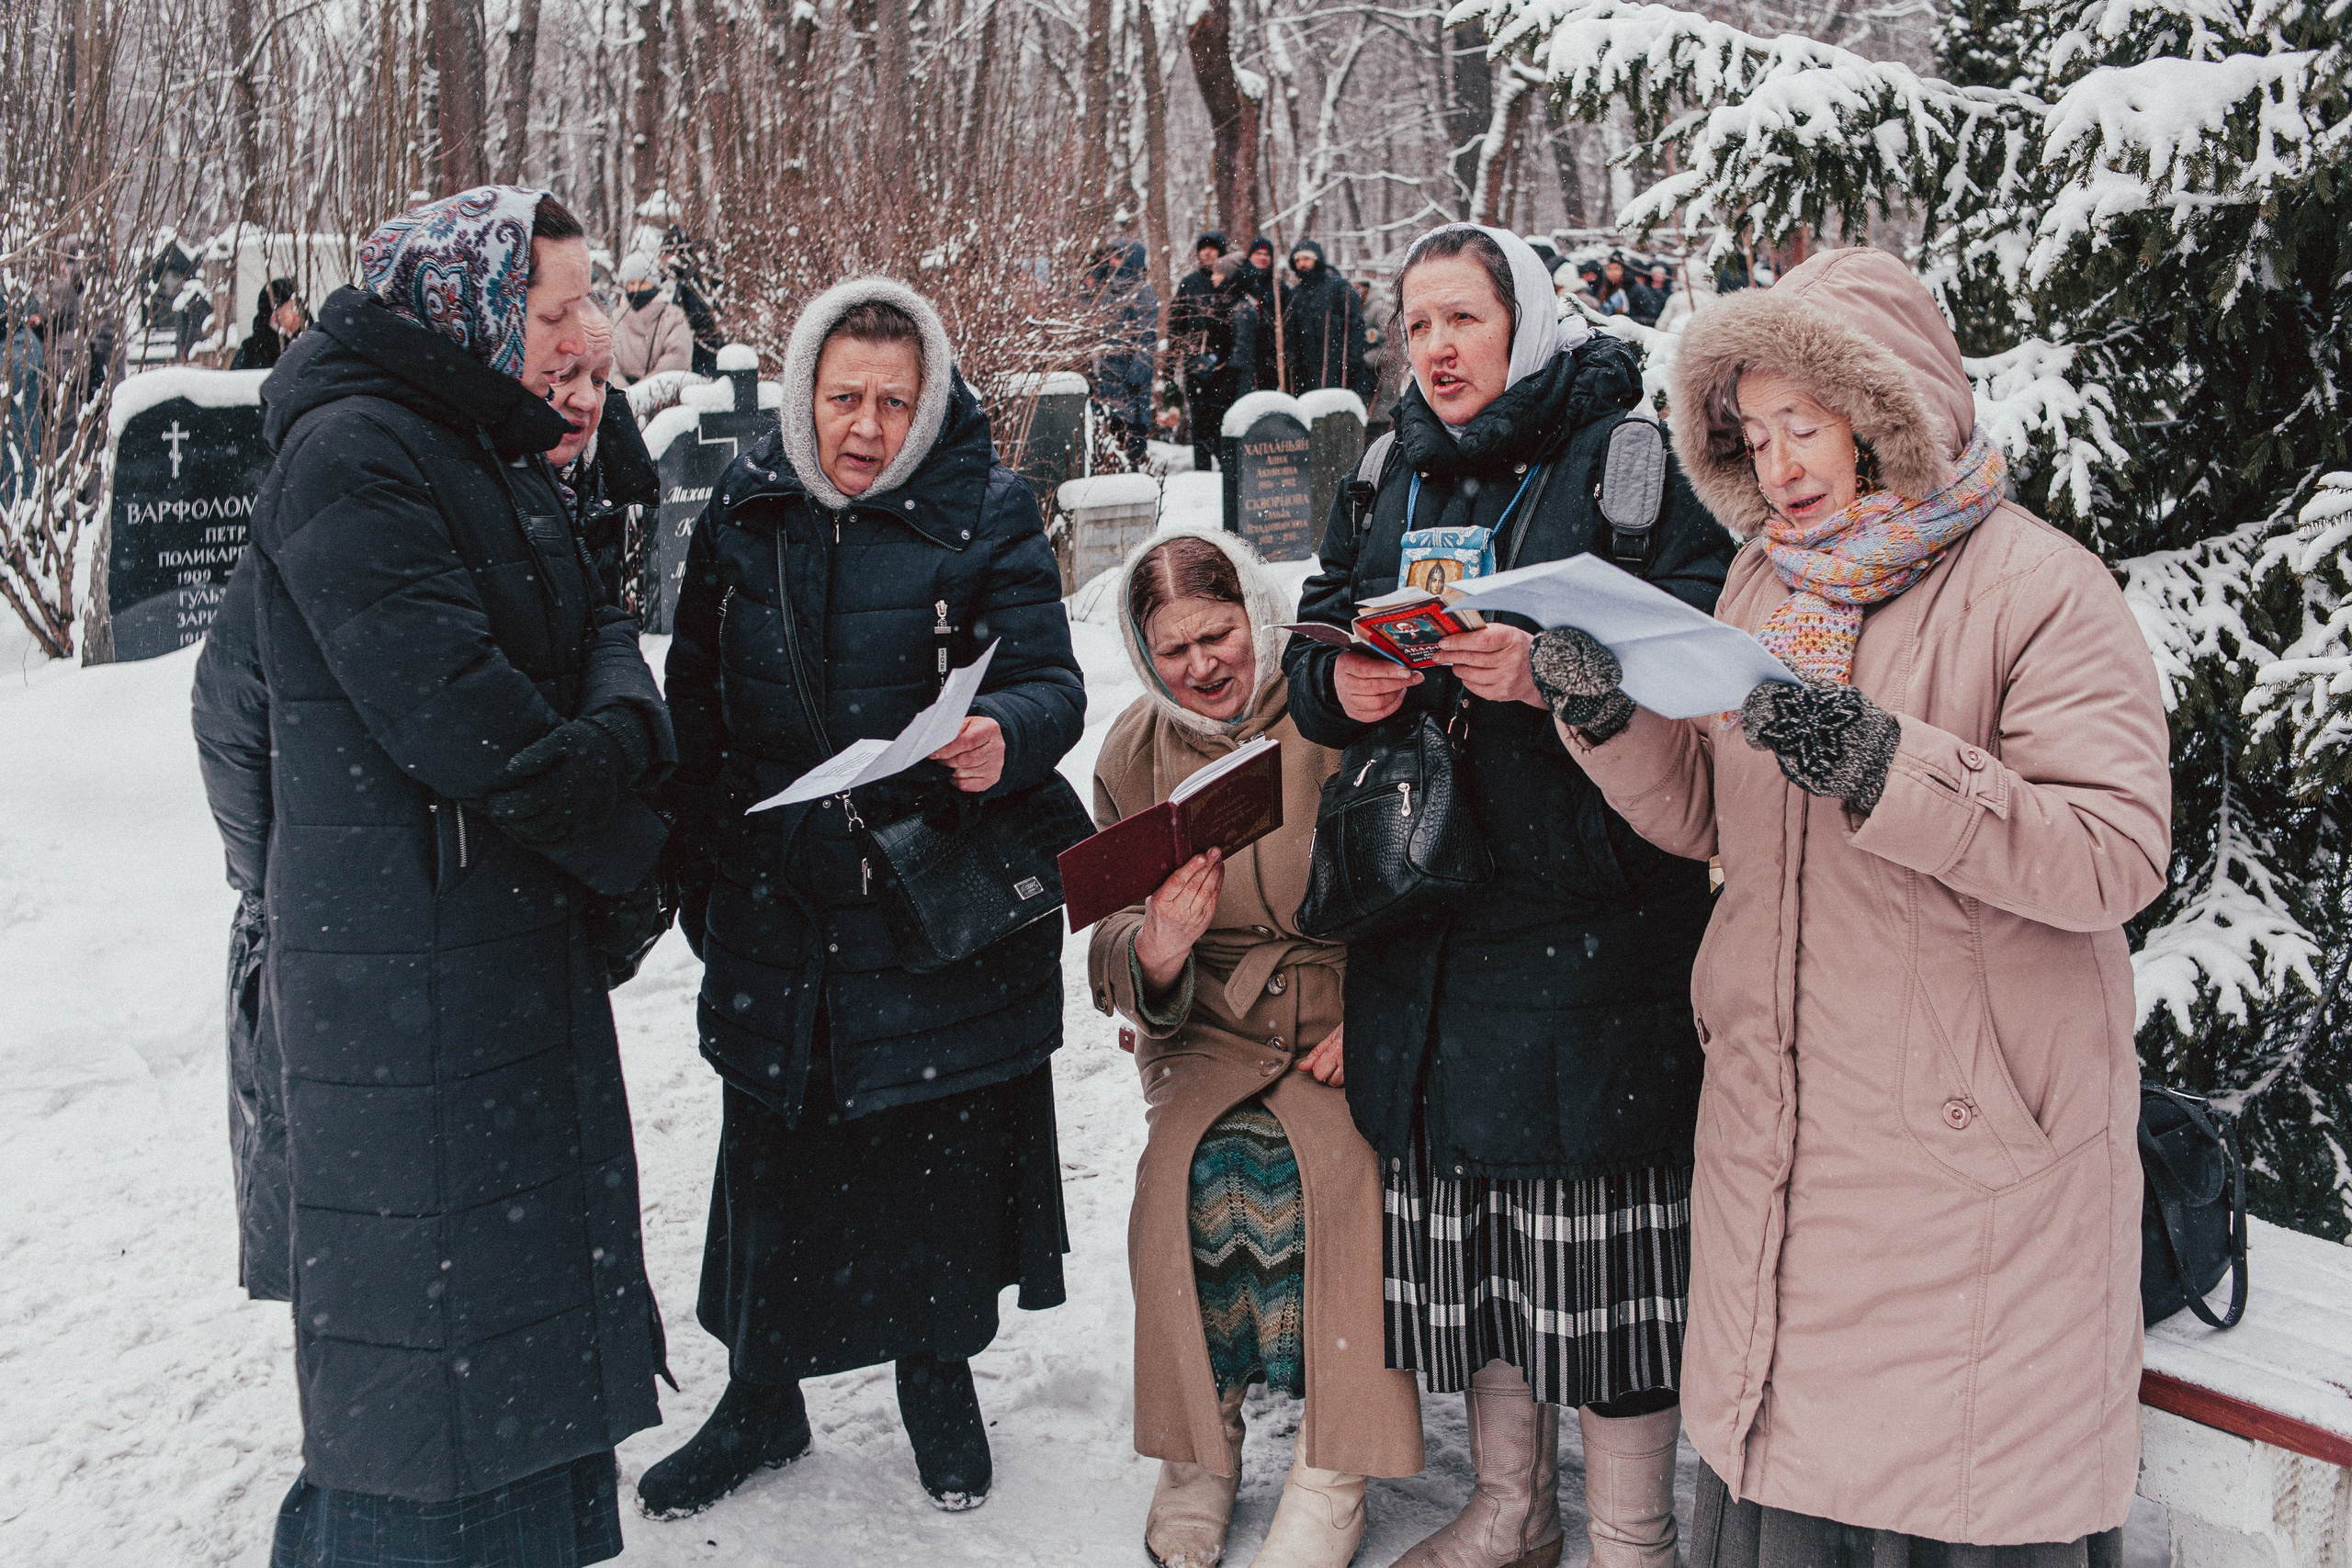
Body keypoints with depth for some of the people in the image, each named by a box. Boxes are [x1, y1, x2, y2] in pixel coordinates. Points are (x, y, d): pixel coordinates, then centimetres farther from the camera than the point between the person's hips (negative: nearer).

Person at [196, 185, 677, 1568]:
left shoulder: (502, 453, 14)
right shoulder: (352, 453, -15)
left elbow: (597, 630, 9)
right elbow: (453, 714, -23)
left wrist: (622, 730, -15)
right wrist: (630, 855, -12)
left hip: (528, 932, 10)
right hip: (405, 970, -9)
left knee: (538, 1257, 19)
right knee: (427, 1312, 0)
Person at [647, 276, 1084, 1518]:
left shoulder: (987, 516, -6)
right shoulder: (743, 518, 4)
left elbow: (1051, 683, -11)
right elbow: (695, 707, 11)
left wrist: (1003, 738, -34)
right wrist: (698, 877, 10)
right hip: (777, 905, 3)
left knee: (942, 1149, 9)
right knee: (771, 1157, 12)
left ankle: (938, 1374, 34)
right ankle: (760, 1399, 32)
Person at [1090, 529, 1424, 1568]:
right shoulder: (1134, 753, 6)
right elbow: (1115, 970, 6)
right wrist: (1154, 954, -19)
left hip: (1347, 1021, -2)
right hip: (1205, 1035, 3)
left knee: (1335, 1162, -29)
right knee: (1191, 1170, -25)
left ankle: (1330, 1480, -14)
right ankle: (1199, 1455, -6)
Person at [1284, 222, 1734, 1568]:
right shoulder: (1401, 481, 17)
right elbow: (1318, 643, 18)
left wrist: (1552, 668, -26)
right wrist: (1341, 684, -5)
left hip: (1591, 914, -6)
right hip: (1430, 908, 7)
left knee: (1599, 1234, 0)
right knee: (1461, 1215, 14)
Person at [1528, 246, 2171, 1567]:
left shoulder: (2040, 588, -11)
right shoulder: (1765, 585, 9)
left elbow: (2122, 854, -19)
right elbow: (1705, 819, 12)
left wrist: (1884, 766, -29)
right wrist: (1608, 714, -6)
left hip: (1972, 1136, -5)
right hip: (1776, 1125, 6)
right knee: (1777, 1446, 16)